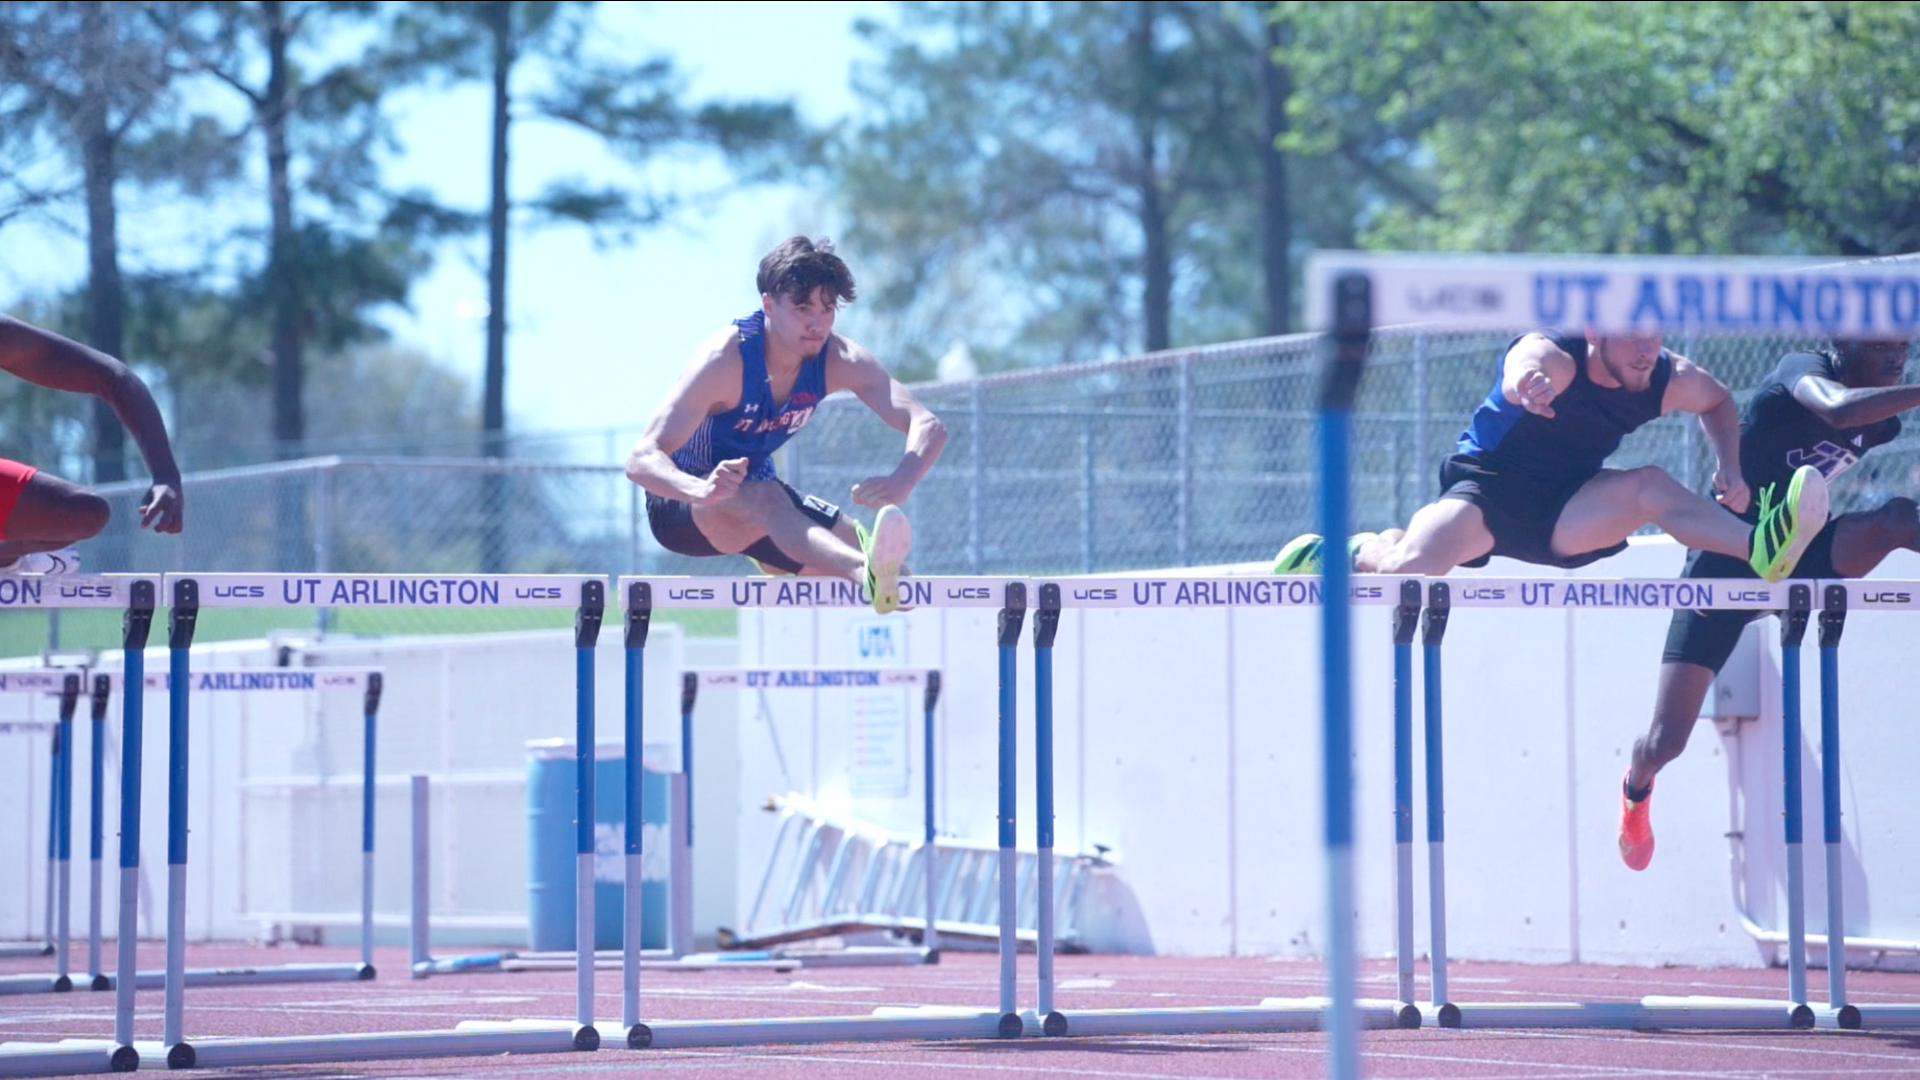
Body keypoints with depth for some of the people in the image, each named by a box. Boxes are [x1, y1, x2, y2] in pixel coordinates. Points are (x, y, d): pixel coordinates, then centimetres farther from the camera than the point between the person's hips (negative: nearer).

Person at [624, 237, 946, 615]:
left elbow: (928, 426, -23)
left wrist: (899, 483, -46)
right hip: (681, 509, -7)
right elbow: (641, 459, -37)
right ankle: (868, 573, -65)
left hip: (757, 504, 7)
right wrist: (701, 491, -59)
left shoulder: (837, 360, -16)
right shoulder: (726, 360, -30)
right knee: (765, 500, -38)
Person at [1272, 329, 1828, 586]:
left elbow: (1718, 401, 12)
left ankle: (1760, 547, -38)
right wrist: (1526, 378, -82)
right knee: (1412, 567, -27)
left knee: (1650, 486, -24)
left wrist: (1730, 467, -6)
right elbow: (1528, 361, -57)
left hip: (1564, 511, 4)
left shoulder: (1668, 379, -12)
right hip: (1486, 485, -4)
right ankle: (1355, 551, 6)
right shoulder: (1555, 358, -30)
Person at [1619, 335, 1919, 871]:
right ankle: (1636, 788, 30)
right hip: (1723, 564, -5)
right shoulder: (1802, 370, -21)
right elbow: (1840, 409, -44)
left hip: (1793, 558, 5)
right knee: (1665, 743, -3)